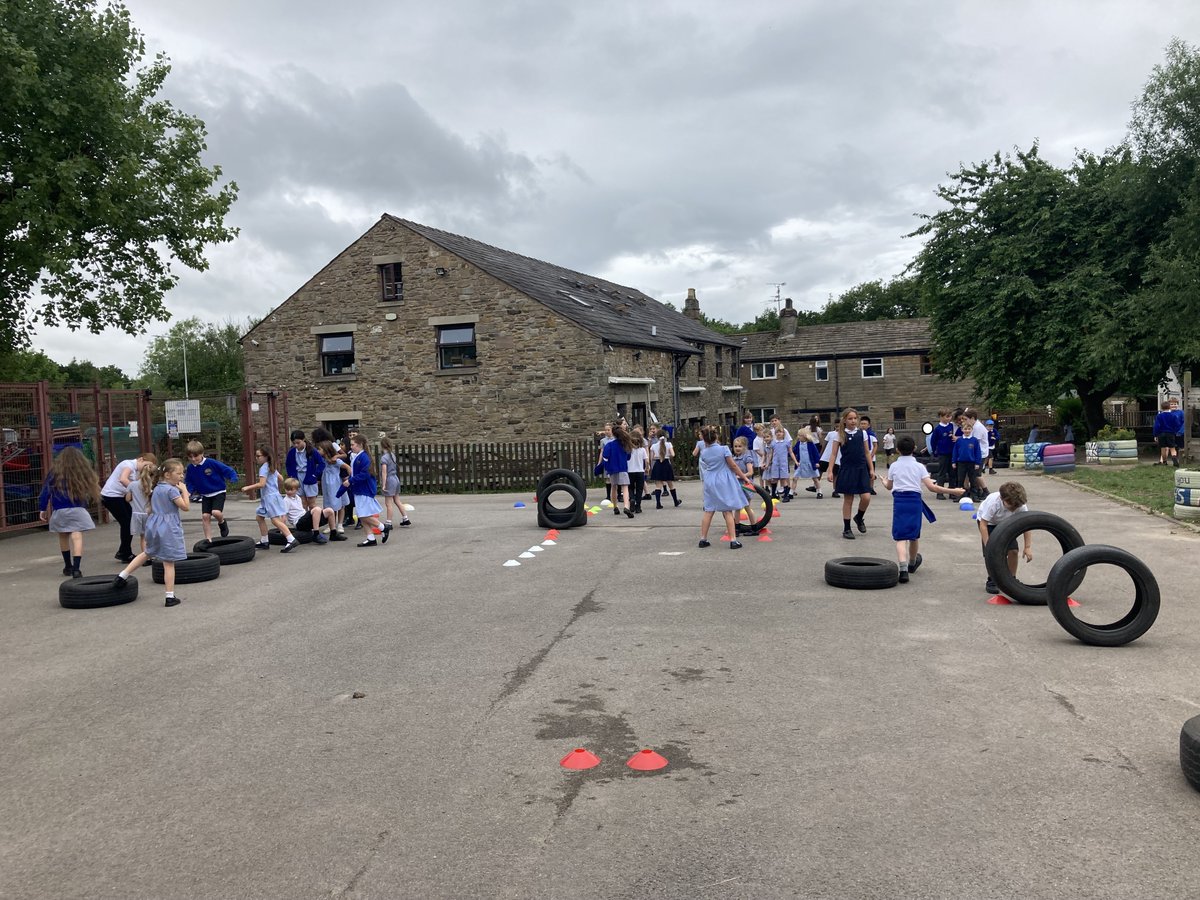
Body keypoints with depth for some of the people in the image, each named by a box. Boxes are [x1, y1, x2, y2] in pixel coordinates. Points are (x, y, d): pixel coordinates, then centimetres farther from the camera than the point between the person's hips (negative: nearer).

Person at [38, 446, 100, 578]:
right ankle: (76, 569, -22)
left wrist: (42, 509, 7)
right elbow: (91, 488, 5)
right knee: (77, 538, -9)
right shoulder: (83, 472, -1)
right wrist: (86, 504, 19)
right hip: (77, 511, -2)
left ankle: (68, 566, 34)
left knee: (63, 538, 20)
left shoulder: (54, 472, 0)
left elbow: (46, 491, 1)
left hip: (59, 511, 2)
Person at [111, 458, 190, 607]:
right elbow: (185, 507, -16)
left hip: (154, 526, 8)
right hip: (168, 528, -8)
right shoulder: (172, 490, -16)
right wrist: (184, 491, -7)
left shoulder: (156, 488, 10)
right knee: (169, 563, -3)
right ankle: (170, 597, 1)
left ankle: (122, 575, 32)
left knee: (148, 553, 31)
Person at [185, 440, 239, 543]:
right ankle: (208, 539, 8)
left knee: (216, 512, -23)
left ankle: (222, 523, 11)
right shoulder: (190, 468, -4)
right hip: (205, 495, 5)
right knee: (205, 516, -2)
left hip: (218, 492, -5)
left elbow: (227, 470, -16)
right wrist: (188, 491, -7)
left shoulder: (211, 463, -19)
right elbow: (189, 483, 10)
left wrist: (233, 478, -32)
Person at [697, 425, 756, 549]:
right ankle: (733, 540, -3)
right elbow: (732, 465, -8)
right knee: (727, 511, -1)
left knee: (708, 511, 11)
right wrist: (744, 477, 2)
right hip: (723, 483, -3)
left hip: (709, 482, 3)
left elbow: (708, 467, 9)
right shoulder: (723, 449, -11)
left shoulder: (703, 453, 0)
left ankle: (703, 539, 15)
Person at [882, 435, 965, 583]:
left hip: (899, 500, -1)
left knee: (900, 537, -7)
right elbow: (931, 487, -4)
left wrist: (883, 480, 42)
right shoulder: (919, 466, 4)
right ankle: (912, 563, 43)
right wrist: (952, 491, 1)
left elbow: (889, 486, 19)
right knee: (914, 535, 20)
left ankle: (903, 569, -26)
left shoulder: (894, 466, 6)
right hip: (915, 501, 1)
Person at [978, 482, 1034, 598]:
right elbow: (983, 524, -33)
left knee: (1013, 550, -13)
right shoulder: (993, 502, -39)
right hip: (988, 522, -3)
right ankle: (991, 581, 2)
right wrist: (988, 546, -36)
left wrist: (1028, 547, -23)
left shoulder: (1021, 504, -29)